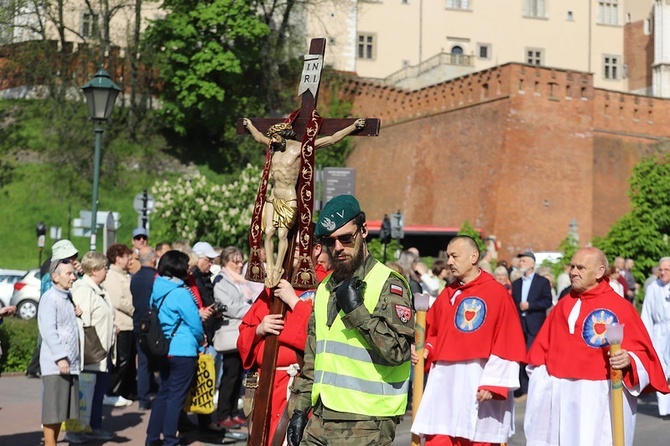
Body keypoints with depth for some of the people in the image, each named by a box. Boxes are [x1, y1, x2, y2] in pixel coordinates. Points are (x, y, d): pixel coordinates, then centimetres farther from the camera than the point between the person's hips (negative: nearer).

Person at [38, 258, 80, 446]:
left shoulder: (68, 298, 17)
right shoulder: (49, 298, -10)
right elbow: (48, 330, -17)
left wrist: (76, 314, 6)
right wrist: (60, 358, -22)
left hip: (71, 364, 9)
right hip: (55, 365, -9)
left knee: (63, 410, 12)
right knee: (52, 410, -5)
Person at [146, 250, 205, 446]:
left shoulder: (157, 291, 4)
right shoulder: (180, 294, -18)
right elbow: (195, 323, -13)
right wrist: (200, 340, 8)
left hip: (163, 350, 7)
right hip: (183, 351, -7)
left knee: (163, 392, 16)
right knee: (176, 396, 1)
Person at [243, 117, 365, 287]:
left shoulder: (299, 148, -9)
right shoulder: (274, 146, 10)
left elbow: (332, 139, -10)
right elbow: (259, 137, 33)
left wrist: (353, 126, -14)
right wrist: (249, 125, 47)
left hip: (289, 199, -6)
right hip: (273, 198, 6)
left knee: (282, 234, -7)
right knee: (269, 232, -4)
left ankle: (278, 269, 5)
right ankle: (270, 268, 1)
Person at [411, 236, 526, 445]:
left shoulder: (497, 293, -4)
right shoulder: (447, 294, 14)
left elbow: (507, 344, -9)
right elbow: (432, 332, 21)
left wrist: (493, 384, -15)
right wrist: (426, 350, -1)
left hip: (478, 384, -5)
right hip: (444, 383, 5)